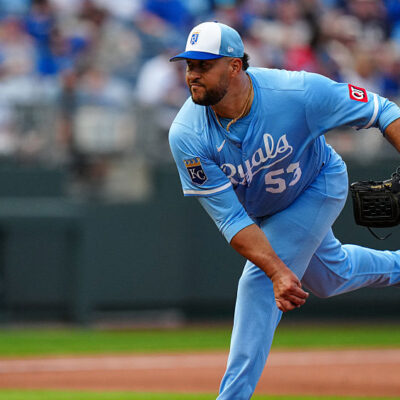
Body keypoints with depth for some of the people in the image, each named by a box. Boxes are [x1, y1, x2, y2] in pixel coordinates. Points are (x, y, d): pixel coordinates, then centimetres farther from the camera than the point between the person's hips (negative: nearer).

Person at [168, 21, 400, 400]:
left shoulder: (299, 92, -38)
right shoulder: (187, 135, -32)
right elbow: (230, 219, -30)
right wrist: (279, 272, -43)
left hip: (319, 186, -4)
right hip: (258, 208, 4)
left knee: (258, 281, -17)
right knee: (331, 277, 21)